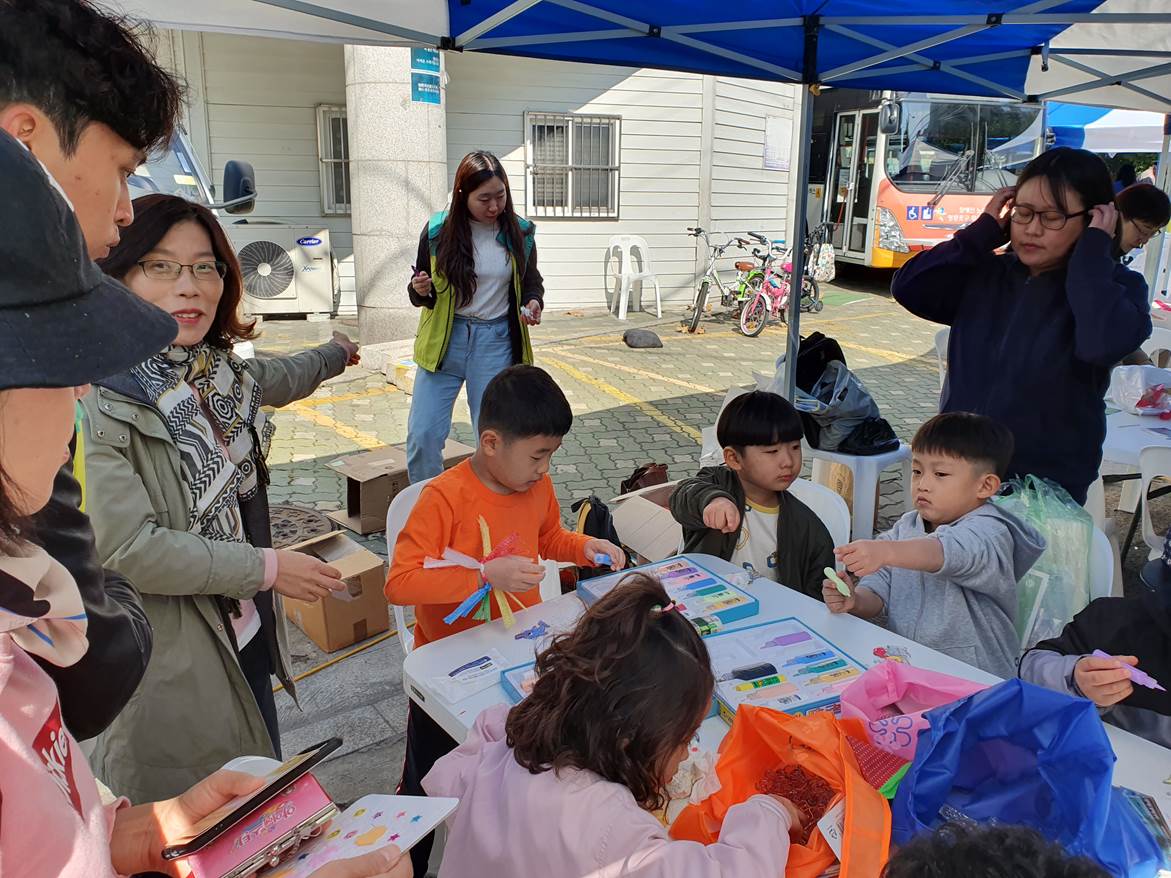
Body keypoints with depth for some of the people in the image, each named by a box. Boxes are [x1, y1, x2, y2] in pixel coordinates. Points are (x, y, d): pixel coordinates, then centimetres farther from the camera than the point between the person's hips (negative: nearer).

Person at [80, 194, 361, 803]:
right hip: (172, 660, -7)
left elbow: (278, 378, 26)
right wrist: (269, 566, -20)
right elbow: (128, 549, -26)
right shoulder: (103, 405, -23)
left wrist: (335, 354, 44)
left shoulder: (223, 374, 2)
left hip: (247, 632, 8)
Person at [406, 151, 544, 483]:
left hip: (496, 342, 0)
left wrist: (534, 303, -8)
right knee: (423, 435, -3)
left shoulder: (519, 232, -1)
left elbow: (532, 283, 14)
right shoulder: (438, 230, -4)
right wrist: (419, 290, -17)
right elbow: (421, 296, 7)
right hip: (444, 340, 0)